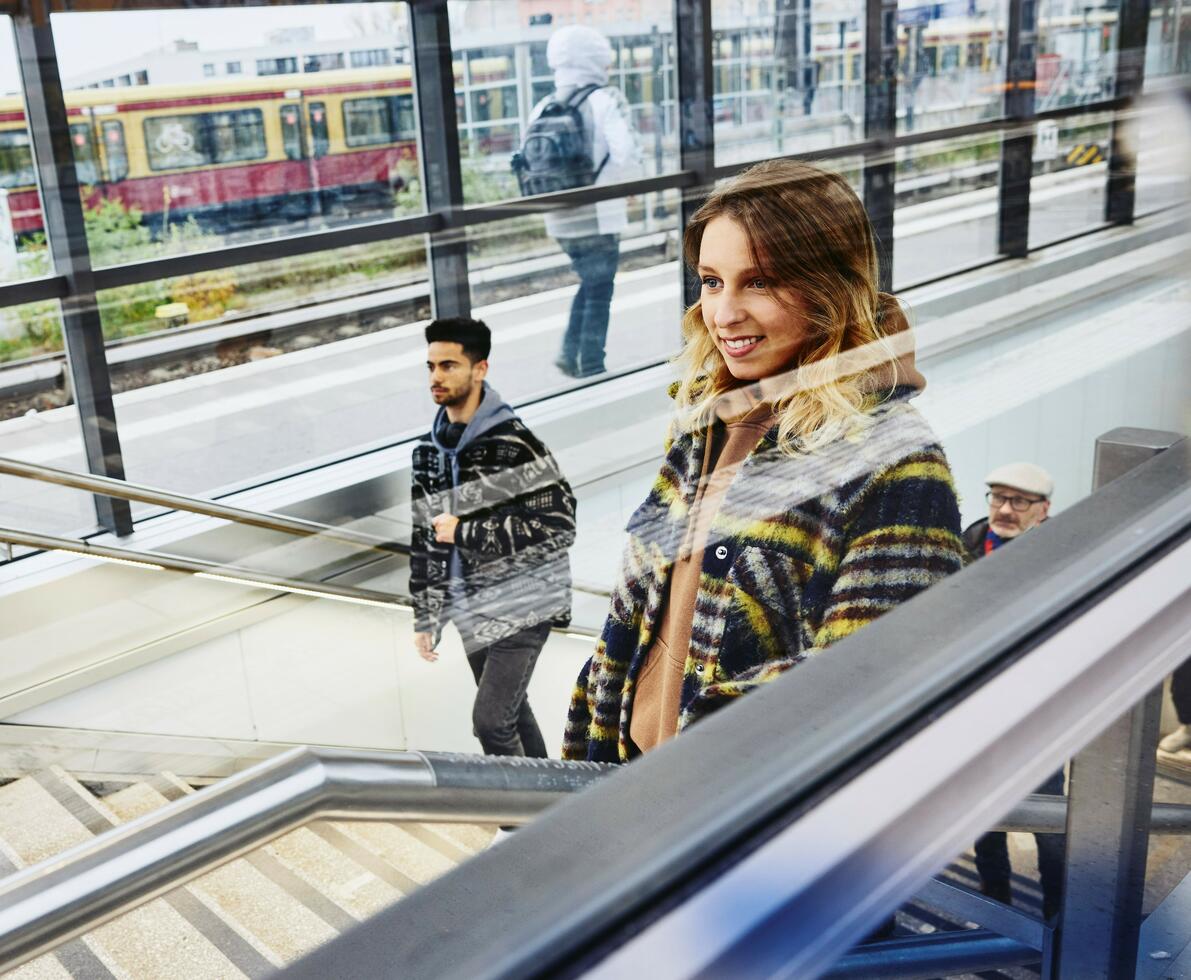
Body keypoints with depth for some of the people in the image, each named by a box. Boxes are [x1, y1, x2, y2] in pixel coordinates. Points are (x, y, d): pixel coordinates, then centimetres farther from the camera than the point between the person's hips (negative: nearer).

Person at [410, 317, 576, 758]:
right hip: (473, 611, 7)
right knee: (511, 714, 18)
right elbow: (425, 540, 12)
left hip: (521, 606, -7)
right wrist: (426, 619, 11)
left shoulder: (514, 443, -17)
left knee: (491, 720, -11)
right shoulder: (428, 452, 5)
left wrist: (465, 533, -19)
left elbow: (559, 525, -21)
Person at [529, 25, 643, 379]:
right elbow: (626, 157, -22)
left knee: (590, 282, 24)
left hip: (559, 220, 5)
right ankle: (591, 369, 11)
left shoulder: (542, 108, 6)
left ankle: (569, 352, 17)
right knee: (599, 293, 8)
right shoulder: (606, 100, -10)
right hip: (598, 218, -5)